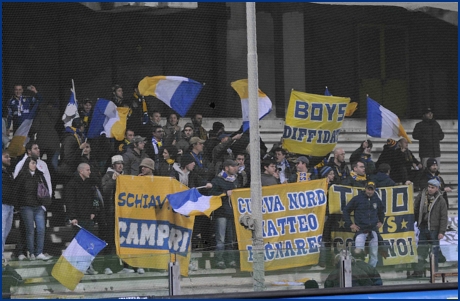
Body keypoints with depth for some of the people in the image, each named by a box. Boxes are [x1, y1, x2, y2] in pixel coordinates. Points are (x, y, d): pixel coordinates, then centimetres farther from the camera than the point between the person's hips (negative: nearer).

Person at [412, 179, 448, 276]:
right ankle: (418, 270, 4)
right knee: (421, 250, 3)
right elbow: (415, 208, 16)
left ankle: (435, 271, 9)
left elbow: (444, 217, -6)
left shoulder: (440, 201, -4)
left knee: (435, 250, 2)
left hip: (434, 229, -3)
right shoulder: (421, 196, 6)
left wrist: (442, 232, -11)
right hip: (423, 228, 4)